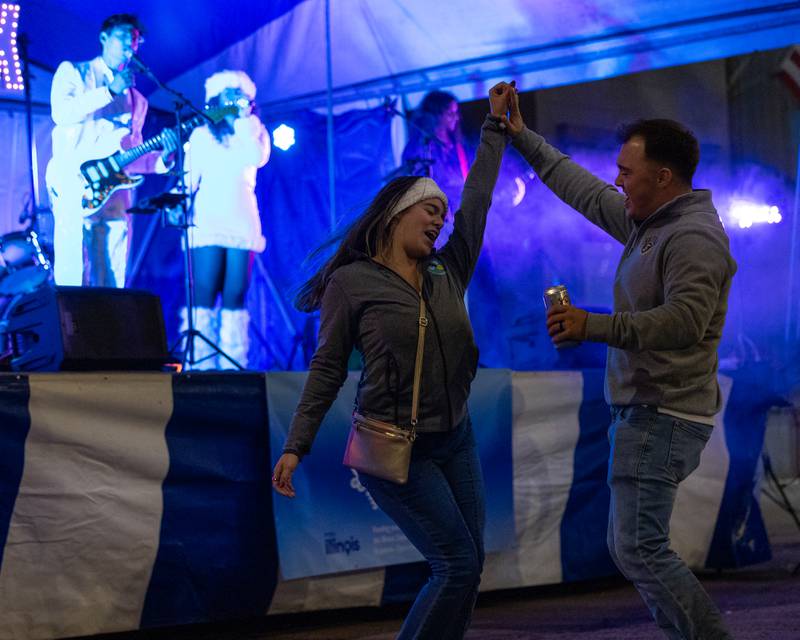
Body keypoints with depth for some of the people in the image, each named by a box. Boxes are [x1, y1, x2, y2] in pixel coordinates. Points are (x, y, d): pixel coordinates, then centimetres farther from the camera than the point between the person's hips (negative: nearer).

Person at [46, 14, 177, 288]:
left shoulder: (136, 100, 24)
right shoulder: (73, 72, 11)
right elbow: (61, 113, -9)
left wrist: (161, 158, 1)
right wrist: (110, 92, -9)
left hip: (114, 195, 5)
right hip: (73, 187, -5)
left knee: (111, 286, -2)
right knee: (71, 281, -17)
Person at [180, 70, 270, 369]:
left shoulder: (254, 131, 15)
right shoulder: (201, 134, 14)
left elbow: (257, 159, -7)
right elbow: (189, 178, 9)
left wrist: (244, 121, -2)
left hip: (242, 223, 1)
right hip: (207, 222, -1)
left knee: (234, 296, -4)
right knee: (204, 294, -11)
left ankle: (232, 365, -3)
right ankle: (200, 364, -11)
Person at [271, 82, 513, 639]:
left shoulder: (448, 274, 7)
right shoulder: (352, 283, -7)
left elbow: (478, 199, 11)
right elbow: (328, 369, -4)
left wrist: (497, 127, 13)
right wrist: (297, 446, -7)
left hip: (456, 441, 6)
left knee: (468, 566, 5)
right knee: (458, 564, -11)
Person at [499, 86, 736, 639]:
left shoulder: (694, 237, -17)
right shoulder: (646, 220, 13)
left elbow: (683, 320, -29)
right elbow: (584, 189, 24)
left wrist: (594, 326, -30)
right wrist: (522, 137, 27)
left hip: (663, 417, -10)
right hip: (643, 408, 10)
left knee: (640, 550, -14)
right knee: (629, 546, 12)